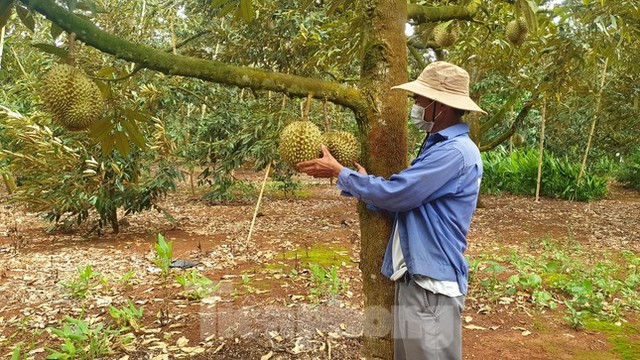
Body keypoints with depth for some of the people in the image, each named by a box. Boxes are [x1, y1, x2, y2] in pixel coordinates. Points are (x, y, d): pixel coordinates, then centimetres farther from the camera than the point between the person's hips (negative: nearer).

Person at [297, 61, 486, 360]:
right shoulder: (439, 146, 15)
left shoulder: (455, 151, -19)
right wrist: (360, 180, 8)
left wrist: (338, 172, -9)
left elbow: (394, 194, -21)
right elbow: (403, 200, 15)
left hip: (432, 283, -10)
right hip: (415, 277, 10)